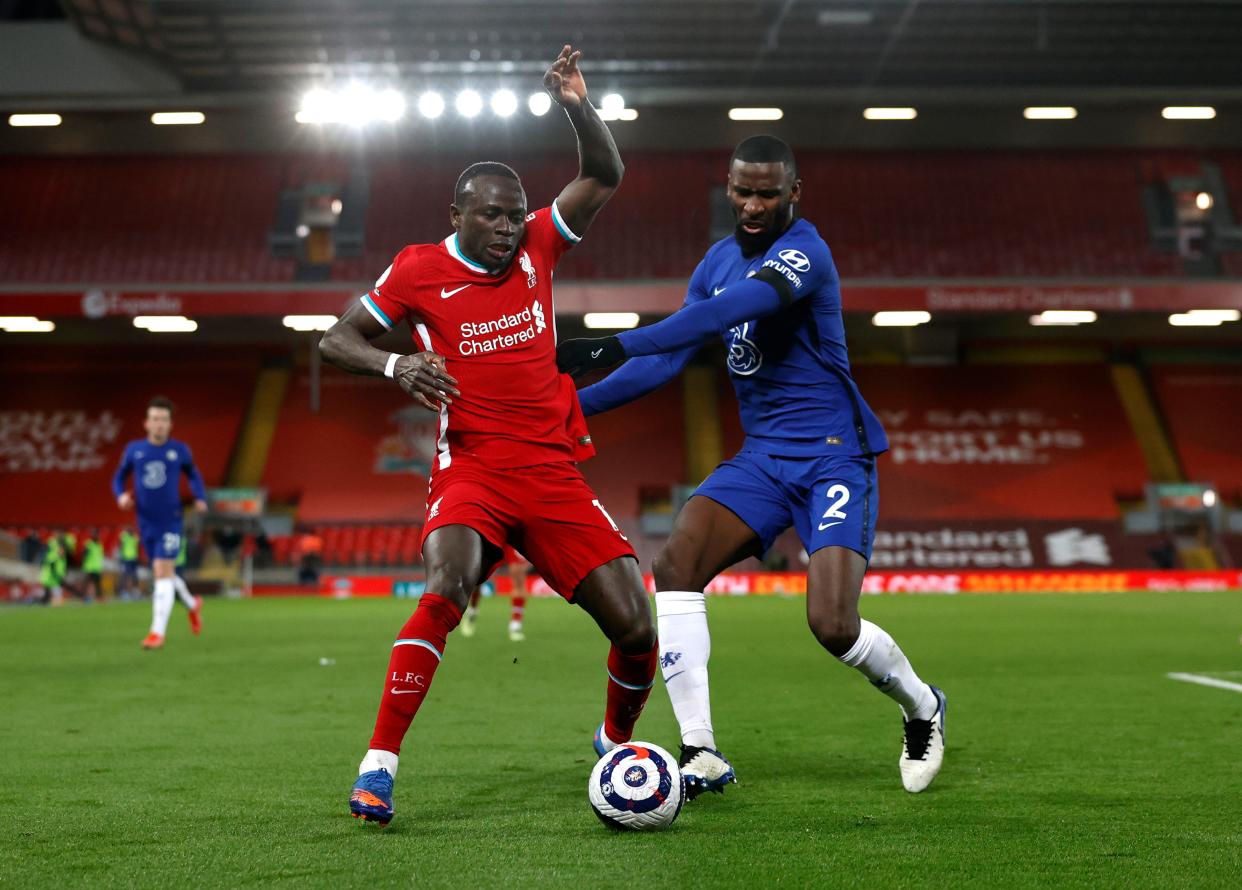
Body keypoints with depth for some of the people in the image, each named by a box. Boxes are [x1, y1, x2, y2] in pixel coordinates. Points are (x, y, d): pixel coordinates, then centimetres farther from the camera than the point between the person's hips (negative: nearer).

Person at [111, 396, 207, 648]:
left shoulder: (179, 450, 0)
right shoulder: (134, 449, 3)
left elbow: (193, 475, 16)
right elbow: (119, 478, 14)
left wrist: (200, 498, -1)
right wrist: (121, 495, -7)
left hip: (171, 522, -3)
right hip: (146, 523, 3)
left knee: (163, 573, -14)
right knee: (162, 574, 13)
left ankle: (157, 632, -12)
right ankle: (192, 605, 40)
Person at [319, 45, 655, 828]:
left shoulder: (536, 247, 8)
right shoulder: (419, 270, 0)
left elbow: (605, 176, 8)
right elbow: (337, 340, 5)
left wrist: (579, 107, -9)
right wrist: (397, 364, -15)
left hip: (555, 473, 3)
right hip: (472, 468, -3)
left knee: (637, 628, -3)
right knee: (448, 588, -33)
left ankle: (617, 742, 27)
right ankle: (378, 763, -21)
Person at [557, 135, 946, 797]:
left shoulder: (804, 252, -16)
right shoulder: (719, 261, 10)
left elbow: (727, 312, -34)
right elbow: (667, 359, 11)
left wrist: (612, 347, -42)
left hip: (834, 456, -7)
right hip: (761, 456, 7)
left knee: (833, 627, -17)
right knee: (675, 567, -16)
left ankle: (922, 710, 18)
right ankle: (701, 755, -10)